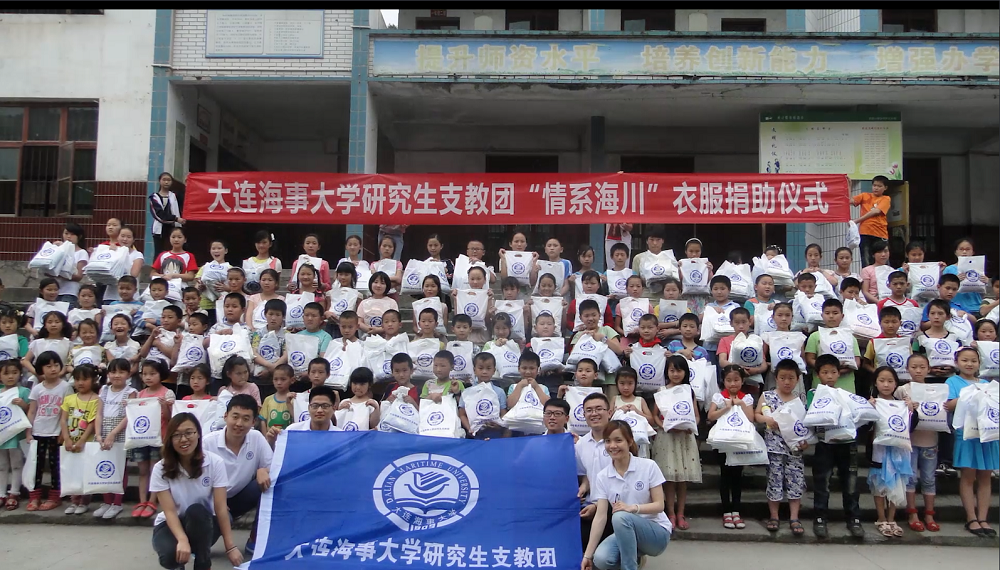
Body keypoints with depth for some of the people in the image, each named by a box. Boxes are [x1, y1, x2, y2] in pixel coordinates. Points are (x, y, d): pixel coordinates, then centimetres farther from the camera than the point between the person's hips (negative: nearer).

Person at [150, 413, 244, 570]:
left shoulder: (215, 463, -17)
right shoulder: (161, 469, -15)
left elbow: (220, 507, -18)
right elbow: (169, 511, -21)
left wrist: (230, 546, -22)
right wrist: (182, 540, -39)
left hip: (203, 523, 0)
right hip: (171, 524, 0)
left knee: (196, 511, -35)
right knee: (171, 555, -33)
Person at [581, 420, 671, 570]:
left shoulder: (648, 466, -10)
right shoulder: (602, 477, -3)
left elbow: (659, 505, -10)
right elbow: (600, 516, -7)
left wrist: (633, 508, -29)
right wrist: (588, 554, -14)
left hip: (657, 532, -3)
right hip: (626, 534, 3)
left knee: (621, 517, -34)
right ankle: (634, 555, 5)